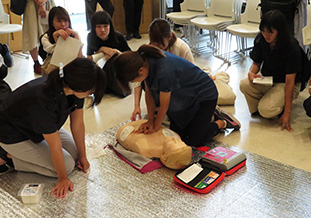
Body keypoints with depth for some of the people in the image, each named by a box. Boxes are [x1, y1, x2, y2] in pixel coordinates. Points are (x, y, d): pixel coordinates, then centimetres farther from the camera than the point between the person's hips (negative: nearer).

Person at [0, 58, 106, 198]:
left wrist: (82, 156, 2)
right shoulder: (44, 101, -42)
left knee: (75, 153, 5)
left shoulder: (73, 88, -20)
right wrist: (63, 179, -19)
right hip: (14, 136, -8)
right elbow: (55, 146, -31)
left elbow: (78, 124, -7)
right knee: (68, 165, -11)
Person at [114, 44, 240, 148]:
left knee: (194, 141, -4)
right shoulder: (144, 60, -17)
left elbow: (164, 105, -25)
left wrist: (155, 127, -10)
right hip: (185, 96, 8)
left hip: (204, 95, -8)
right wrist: (150, 120, -6)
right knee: (177, 134, 8)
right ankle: (207, 114, 27)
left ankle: (222, 122, 17)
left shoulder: (165, 71, -41)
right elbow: (149, 93, -4)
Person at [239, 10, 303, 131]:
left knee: (266, 110, -30)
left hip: (285, 84, -5)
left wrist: (287, 112, -23)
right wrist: (251, 73, -22)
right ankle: (257, 108, 1)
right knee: (244, 85, -27)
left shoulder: (292, 47, -24)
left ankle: (281, 107, 5)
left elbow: (289, 81, -23)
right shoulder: (260, 40, -10)